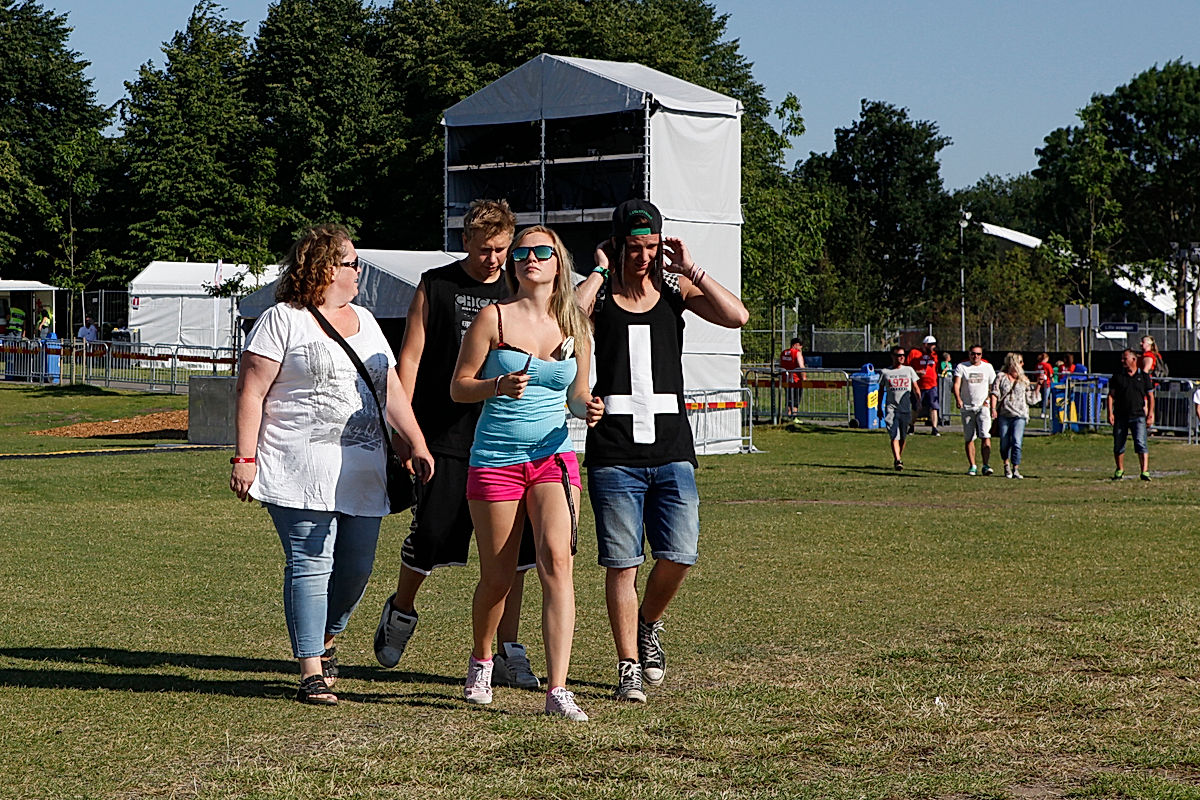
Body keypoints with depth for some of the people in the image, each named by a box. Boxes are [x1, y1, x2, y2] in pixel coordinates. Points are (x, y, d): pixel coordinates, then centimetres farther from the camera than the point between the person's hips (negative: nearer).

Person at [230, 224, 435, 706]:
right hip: (302, 473, -6)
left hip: (361, 473, 6)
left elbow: (391, 390, 22)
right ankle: (312, 673, -6)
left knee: (357, 567, 8)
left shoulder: (365, 322, 19)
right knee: (311, 564, -9)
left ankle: (323, 640, 33)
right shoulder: (282, 321, -2)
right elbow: (251, 392, -6)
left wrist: (416, 445, 13)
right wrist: (245, 457, -13)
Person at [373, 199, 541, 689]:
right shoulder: (436, 287, 3)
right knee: (431, 537, 1)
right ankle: (400, 611, 30)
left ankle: (508, 653, 6)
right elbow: (410, 358, 1)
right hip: (445, 440, -2)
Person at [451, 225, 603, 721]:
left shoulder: (574, 326, 7)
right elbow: (458, 387, 0)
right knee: (497, 577, 5)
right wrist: (499, 386, -19)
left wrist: (587, 407, -5)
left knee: (556, 560, -18)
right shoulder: (494, 317, -2)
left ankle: (557, 690, -19)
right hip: (496, 459, -1)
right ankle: (481, 661, 36)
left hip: (553, 456, 2)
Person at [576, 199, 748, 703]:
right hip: (614, 452, -2)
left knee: (679, 555, -4)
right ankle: (629, 666, 8)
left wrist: (691, 269, -4)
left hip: (671, 450, 2)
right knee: (622, 562, -1)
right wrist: (599, 271, -8)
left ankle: (648, 626, 25)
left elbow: (737, 317, -6)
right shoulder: (601, 294, 4)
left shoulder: (677, 290, 9)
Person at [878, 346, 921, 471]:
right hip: (891, 408, -2)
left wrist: (920, 403, 1)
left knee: (903, 436, 8)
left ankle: (899, 458, 25)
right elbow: (881, 391, 11)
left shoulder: (909, 370, 9)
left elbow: (916, 388, 10)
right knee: (894, 435, -14)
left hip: (906, 408, 2)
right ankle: (897, 461, -19)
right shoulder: (885, 372, 6)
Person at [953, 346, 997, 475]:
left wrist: (992, 406, 4)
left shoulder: (988, 367, 8)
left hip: (983, 406, 0)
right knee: (969, 439, 3)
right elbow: (956, 385, -9)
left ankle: (985, 465, -14)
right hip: (967, 407, 0)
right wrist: (958, 399, -28)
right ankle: (972, 466, 11)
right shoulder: (961, 367, 3)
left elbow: (992, 389, 12)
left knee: (985, 436, -14)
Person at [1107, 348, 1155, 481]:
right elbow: (1111, 395, 7)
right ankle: (1120, 470, 25)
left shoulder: (1144, 377, 5)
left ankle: (1145, 471, -17)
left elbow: (1150, 397, 9)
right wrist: (1110, 413, -3)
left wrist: (1150, 415, 3)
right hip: (1120, 415, 2)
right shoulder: (1117, 376, 6)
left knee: (1141, 443, -14)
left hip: (1138, 415, -2)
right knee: (1118, 445, 7)